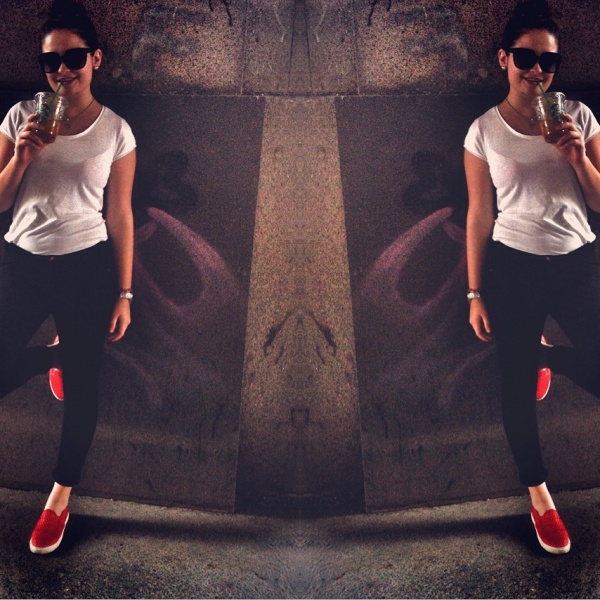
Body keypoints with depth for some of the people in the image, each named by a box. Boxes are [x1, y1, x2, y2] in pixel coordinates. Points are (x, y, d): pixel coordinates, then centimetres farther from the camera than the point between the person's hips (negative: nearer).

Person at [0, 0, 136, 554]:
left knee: (82, 382, 5)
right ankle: (55, 354, 41)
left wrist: (123, 293, -2)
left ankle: (61, 497, 27)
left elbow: (119, 215, -1)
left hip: (87, 268, -2)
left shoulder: (116, 131, -3)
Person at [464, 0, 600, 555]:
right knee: (517, 386, 6)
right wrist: (476, 294, 0)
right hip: (513, 269, -2)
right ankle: (539, 497, 29)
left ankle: (544, 354, 37)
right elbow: (479, 216, 0)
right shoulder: (484, 131, -3)